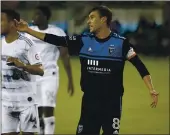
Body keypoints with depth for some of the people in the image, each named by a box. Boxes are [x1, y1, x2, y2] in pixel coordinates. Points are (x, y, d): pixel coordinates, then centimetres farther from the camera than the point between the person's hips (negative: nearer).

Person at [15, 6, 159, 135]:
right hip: (89, 101, 3)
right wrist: (27, 30, -3)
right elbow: (57, 40, 2)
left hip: (112, 102, -3)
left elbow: (140, 66, -5)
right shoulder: (84, 40, 3)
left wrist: (152, 90, -16)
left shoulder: (121, 43, -6)